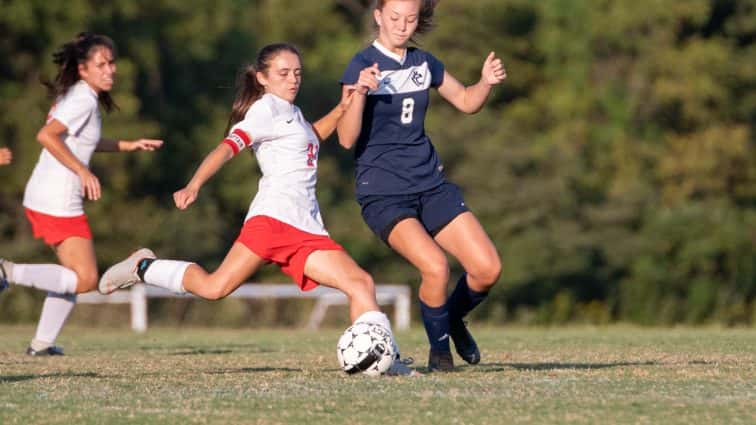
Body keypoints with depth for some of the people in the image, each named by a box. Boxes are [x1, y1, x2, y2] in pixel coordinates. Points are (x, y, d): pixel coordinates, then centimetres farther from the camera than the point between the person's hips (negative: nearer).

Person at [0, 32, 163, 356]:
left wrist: (128, 146, 33)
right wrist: (83, 171, -26)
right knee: (85, 279, -9)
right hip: (58, 200, -10)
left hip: (41, 197, 10)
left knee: (75, 273, 20)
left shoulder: (78, 95, 15)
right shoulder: (83, 100, -14)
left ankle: (42, 342, 20)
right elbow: (46, 136, -27)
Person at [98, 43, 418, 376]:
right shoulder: (267, 108, 2)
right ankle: (143, 267, 1)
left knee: (361, 283, -6)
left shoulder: (291, 113, 28)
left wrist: (342, 108, 33)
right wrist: (194, 186, -29)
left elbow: (311, 137, 50)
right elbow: (229, 146, -13)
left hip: (308, 230, 8)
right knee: (215, 287, -19)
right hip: (273, 218, -8)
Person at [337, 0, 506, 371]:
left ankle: (453, 320, 25)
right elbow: (347, 139, -16)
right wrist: (360, 93, -32)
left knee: (488, 268, -6)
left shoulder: (423, 63, 8)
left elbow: (466, 101, 22)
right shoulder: (362, 65, -9)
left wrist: (486, 82, 1)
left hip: (430, 186, 6)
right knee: (435, 266, -27)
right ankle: (439, 348, -1)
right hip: (382, 193, -6)